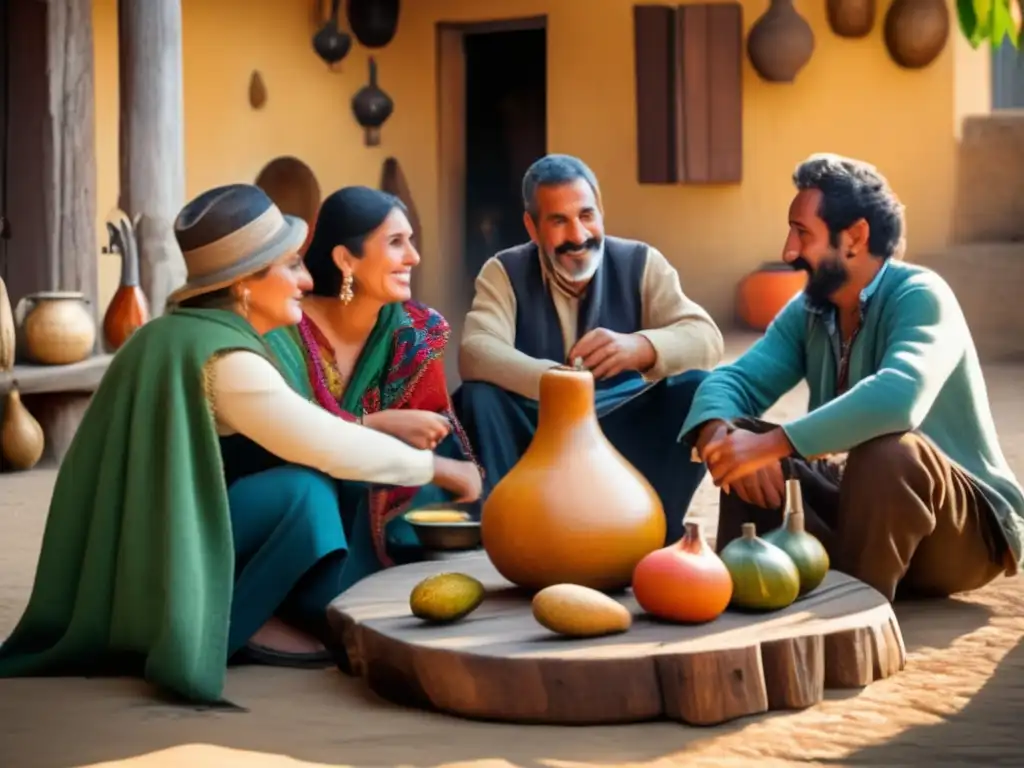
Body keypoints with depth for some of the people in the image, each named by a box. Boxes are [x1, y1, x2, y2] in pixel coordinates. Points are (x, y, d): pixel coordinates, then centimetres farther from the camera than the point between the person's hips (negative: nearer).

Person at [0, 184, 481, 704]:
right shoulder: (223, 356, -20)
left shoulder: (180, 330, 10)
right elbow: (329, 446, -18)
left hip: (134, 546, 10)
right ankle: (225, 629, -6)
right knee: (305, 491, -23)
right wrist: (435, 467, -5)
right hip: (156, 560, -10)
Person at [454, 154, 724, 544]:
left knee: (697, 389, -23)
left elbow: (706, 337, -17)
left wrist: (639, 347, -40)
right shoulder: (504, 272, -5)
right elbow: (475, 352, -24)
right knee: (477, 397, -27)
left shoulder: (641, 264, -3)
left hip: (627, 434, 1)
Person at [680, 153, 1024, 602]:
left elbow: (897, 399, -39)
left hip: (970, 527, -7)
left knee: (887, 451, -36)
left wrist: (770, 444, -39)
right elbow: (736, 379, -3)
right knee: (749, 459, -8)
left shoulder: (919, 296, -20)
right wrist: (718, 434, -27)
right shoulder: (807, 311, 3)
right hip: (868, 499, 7)